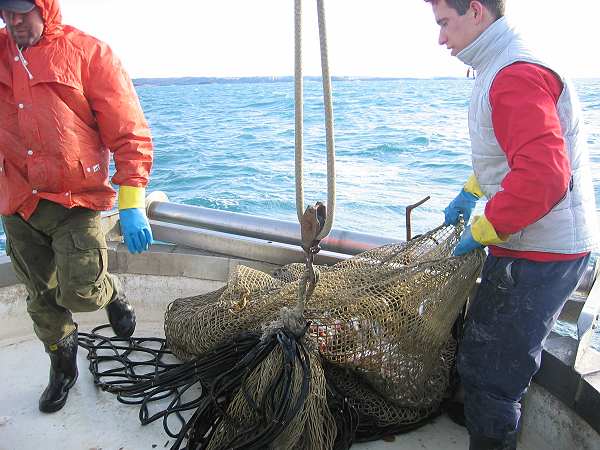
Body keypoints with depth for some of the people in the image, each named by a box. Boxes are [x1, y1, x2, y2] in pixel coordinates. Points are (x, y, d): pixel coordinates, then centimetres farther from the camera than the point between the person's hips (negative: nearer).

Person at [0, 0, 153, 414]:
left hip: (76, 200, -4)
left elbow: (129, 132, -10)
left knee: (79, 293, -13)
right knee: (42, 299, 14)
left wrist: (132, 204, -16)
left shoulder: (86, 52, -5)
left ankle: (112, 293, 23)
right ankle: (63, 370, 36)